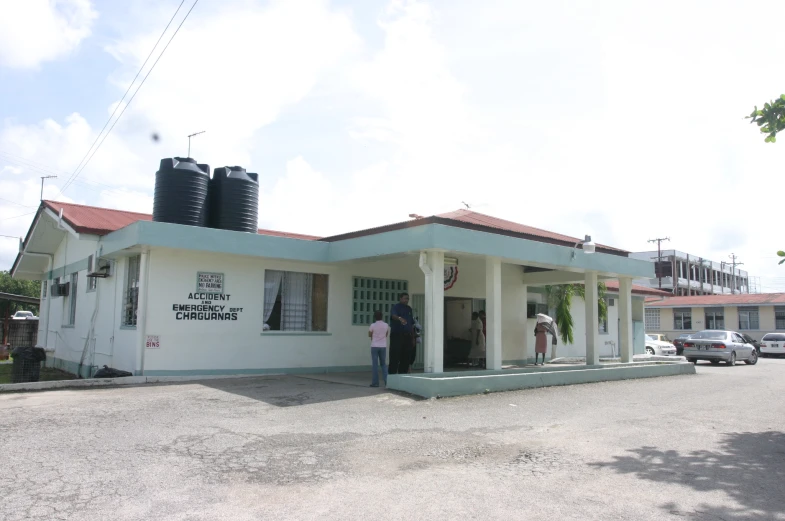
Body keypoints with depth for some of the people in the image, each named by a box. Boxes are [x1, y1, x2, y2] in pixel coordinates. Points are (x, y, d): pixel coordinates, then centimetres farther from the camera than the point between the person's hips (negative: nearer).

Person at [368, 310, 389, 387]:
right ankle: (386, 381, 4)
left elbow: (369, 335, 4)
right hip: (383, 346, 3)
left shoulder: (373, 325, -8)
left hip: (374, 346, -3)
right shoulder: (386, 325, 1)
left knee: (375, 365, 2)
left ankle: (375, 382, 2)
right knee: (383, 364, 14)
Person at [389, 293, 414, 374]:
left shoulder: (409, 309, 18)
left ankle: (403, 373, 15)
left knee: (406, 356, 7)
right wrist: (400, 318, -48)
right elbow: (393, 315, -25)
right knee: (395, 355, -8)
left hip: (407, 336, 6)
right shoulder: (396, 307, -3)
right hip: (397, 335, -6)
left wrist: (413, 337, 16)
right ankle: (392, 374, -5)